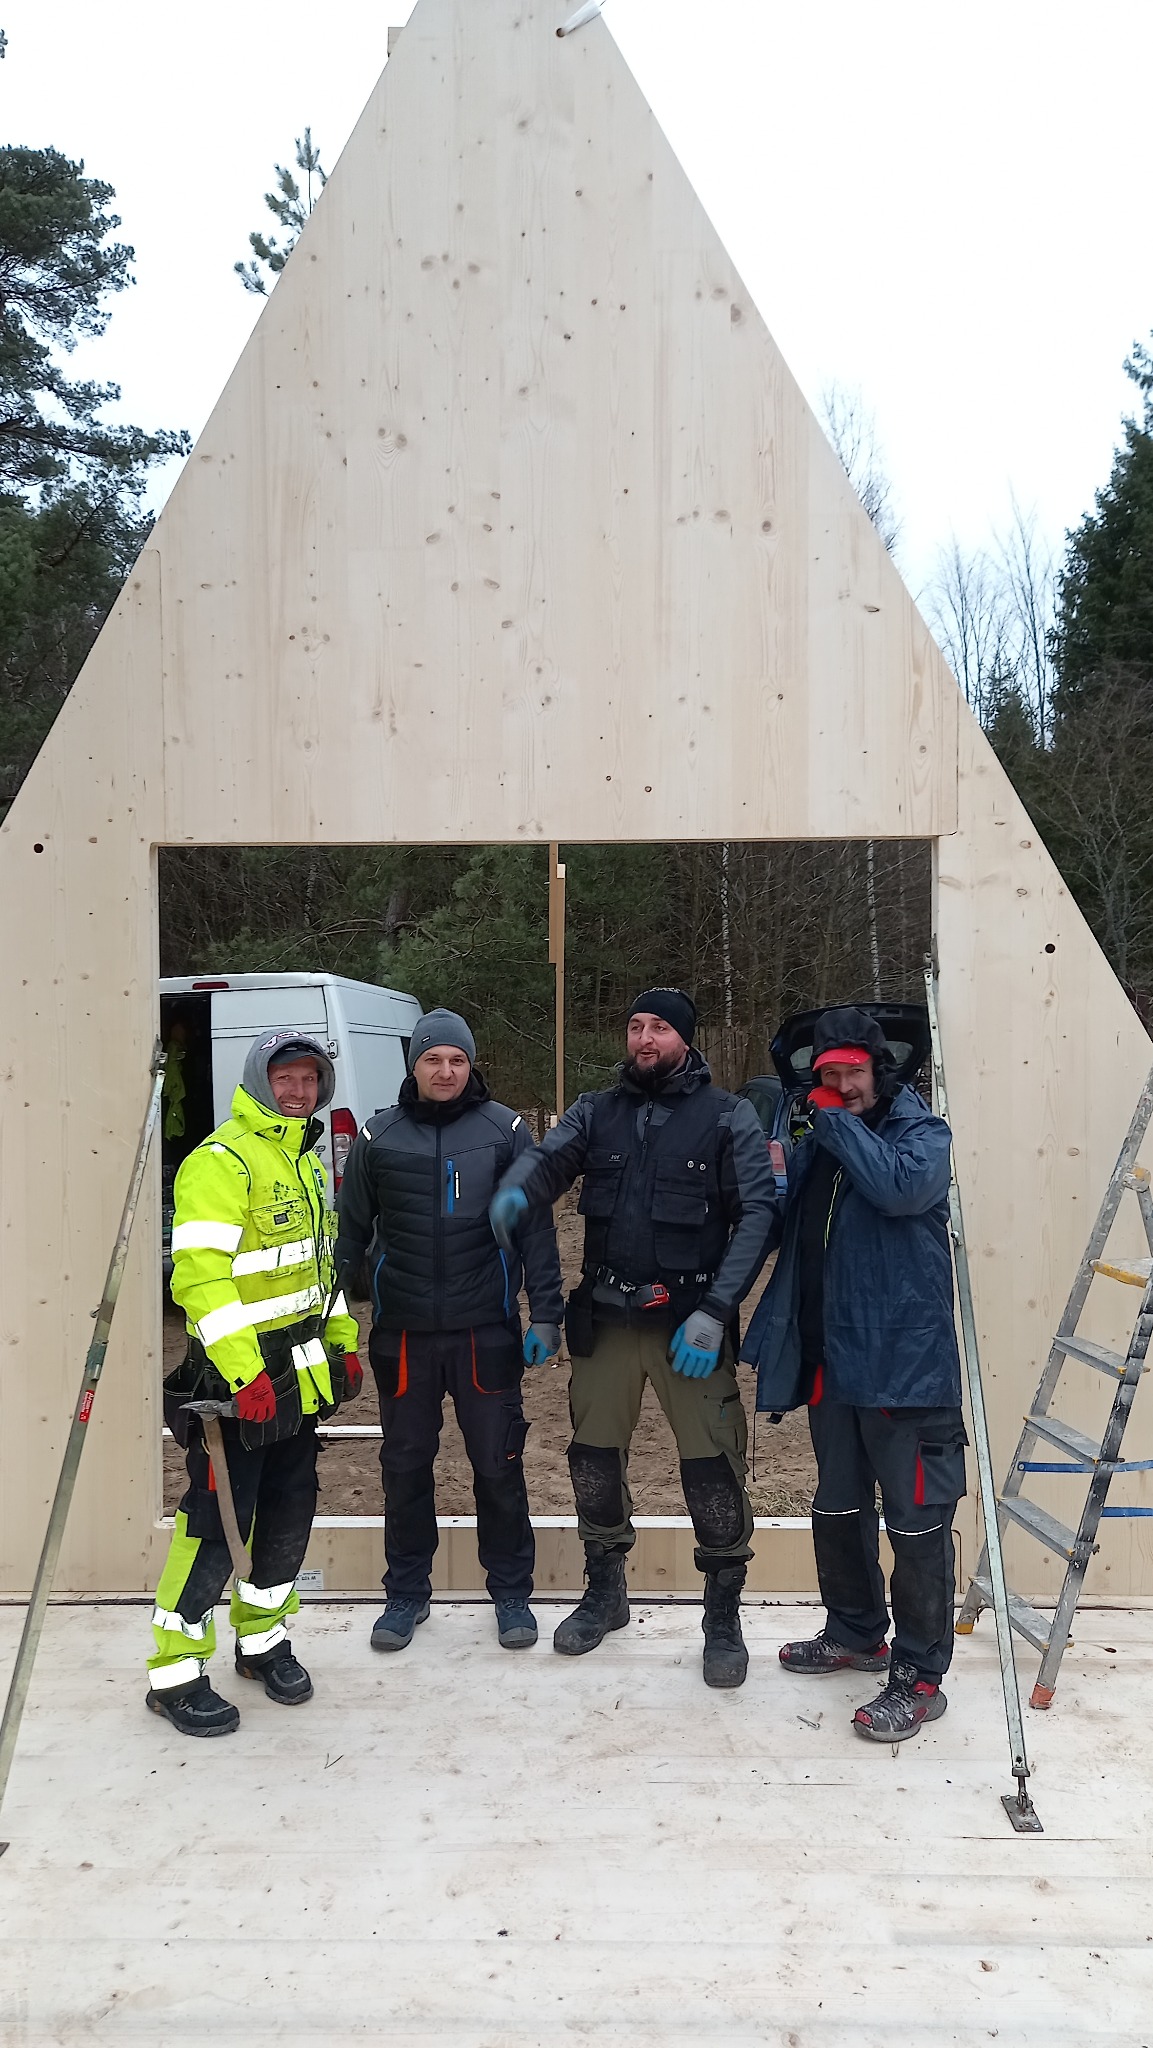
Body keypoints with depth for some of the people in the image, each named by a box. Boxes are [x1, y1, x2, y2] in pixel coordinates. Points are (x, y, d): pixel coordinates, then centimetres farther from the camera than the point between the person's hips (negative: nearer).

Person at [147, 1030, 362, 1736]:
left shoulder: (306, 1159, 14)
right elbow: (200, 1275, -23)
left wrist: (343, 1342, 20)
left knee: (290, 1511, 15)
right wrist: (245, 1373, -27)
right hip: (240, 1374, -8)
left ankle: (263, 1639, 33)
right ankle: (174, 1674, 12)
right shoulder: (222, 1161, -15)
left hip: (302, 1373, 9)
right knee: (217, 1524, -2)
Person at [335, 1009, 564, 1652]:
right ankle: (408, 1593, 28)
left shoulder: (505, 1130, -1)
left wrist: (546, 1314, -5)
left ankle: (512, 1593, 24)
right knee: (406, 1466, 11)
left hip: (486, 1332, -1)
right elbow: (353, 1233, 9)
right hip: (403, 1334, 2)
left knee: (499, 1466, 7)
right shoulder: (379, 1136, 3)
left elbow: (537, 1228, -1)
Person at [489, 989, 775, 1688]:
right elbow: (549, 1159, -7)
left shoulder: (728, 1116, 0)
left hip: (691, 1320, -3)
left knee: (713, 1467, -3)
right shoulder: (598, 1112, 9)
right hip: (608, 1318, 3)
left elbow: (758, 1212, -7)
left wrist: (715, 1310, -15)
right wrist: (514, 1192, -32)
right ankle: (605, 1592, 35)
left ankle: (724, 1616, 18)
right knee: (595, 1459, 13)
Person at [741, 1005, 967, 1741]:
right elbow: (794, 1233, 22)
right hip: (832, 1362, 8)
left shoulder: (921, 1132, -6)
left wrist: (839, 1121, -17)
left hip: (905, 1363, -7)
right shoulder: (819, 1143, 13)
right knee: (838, 1509, 20)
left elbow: (900, 1186, -28)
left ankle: (920, 1677, 10)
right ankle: (856, 1634, 39)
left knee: (918, 1521, -2)